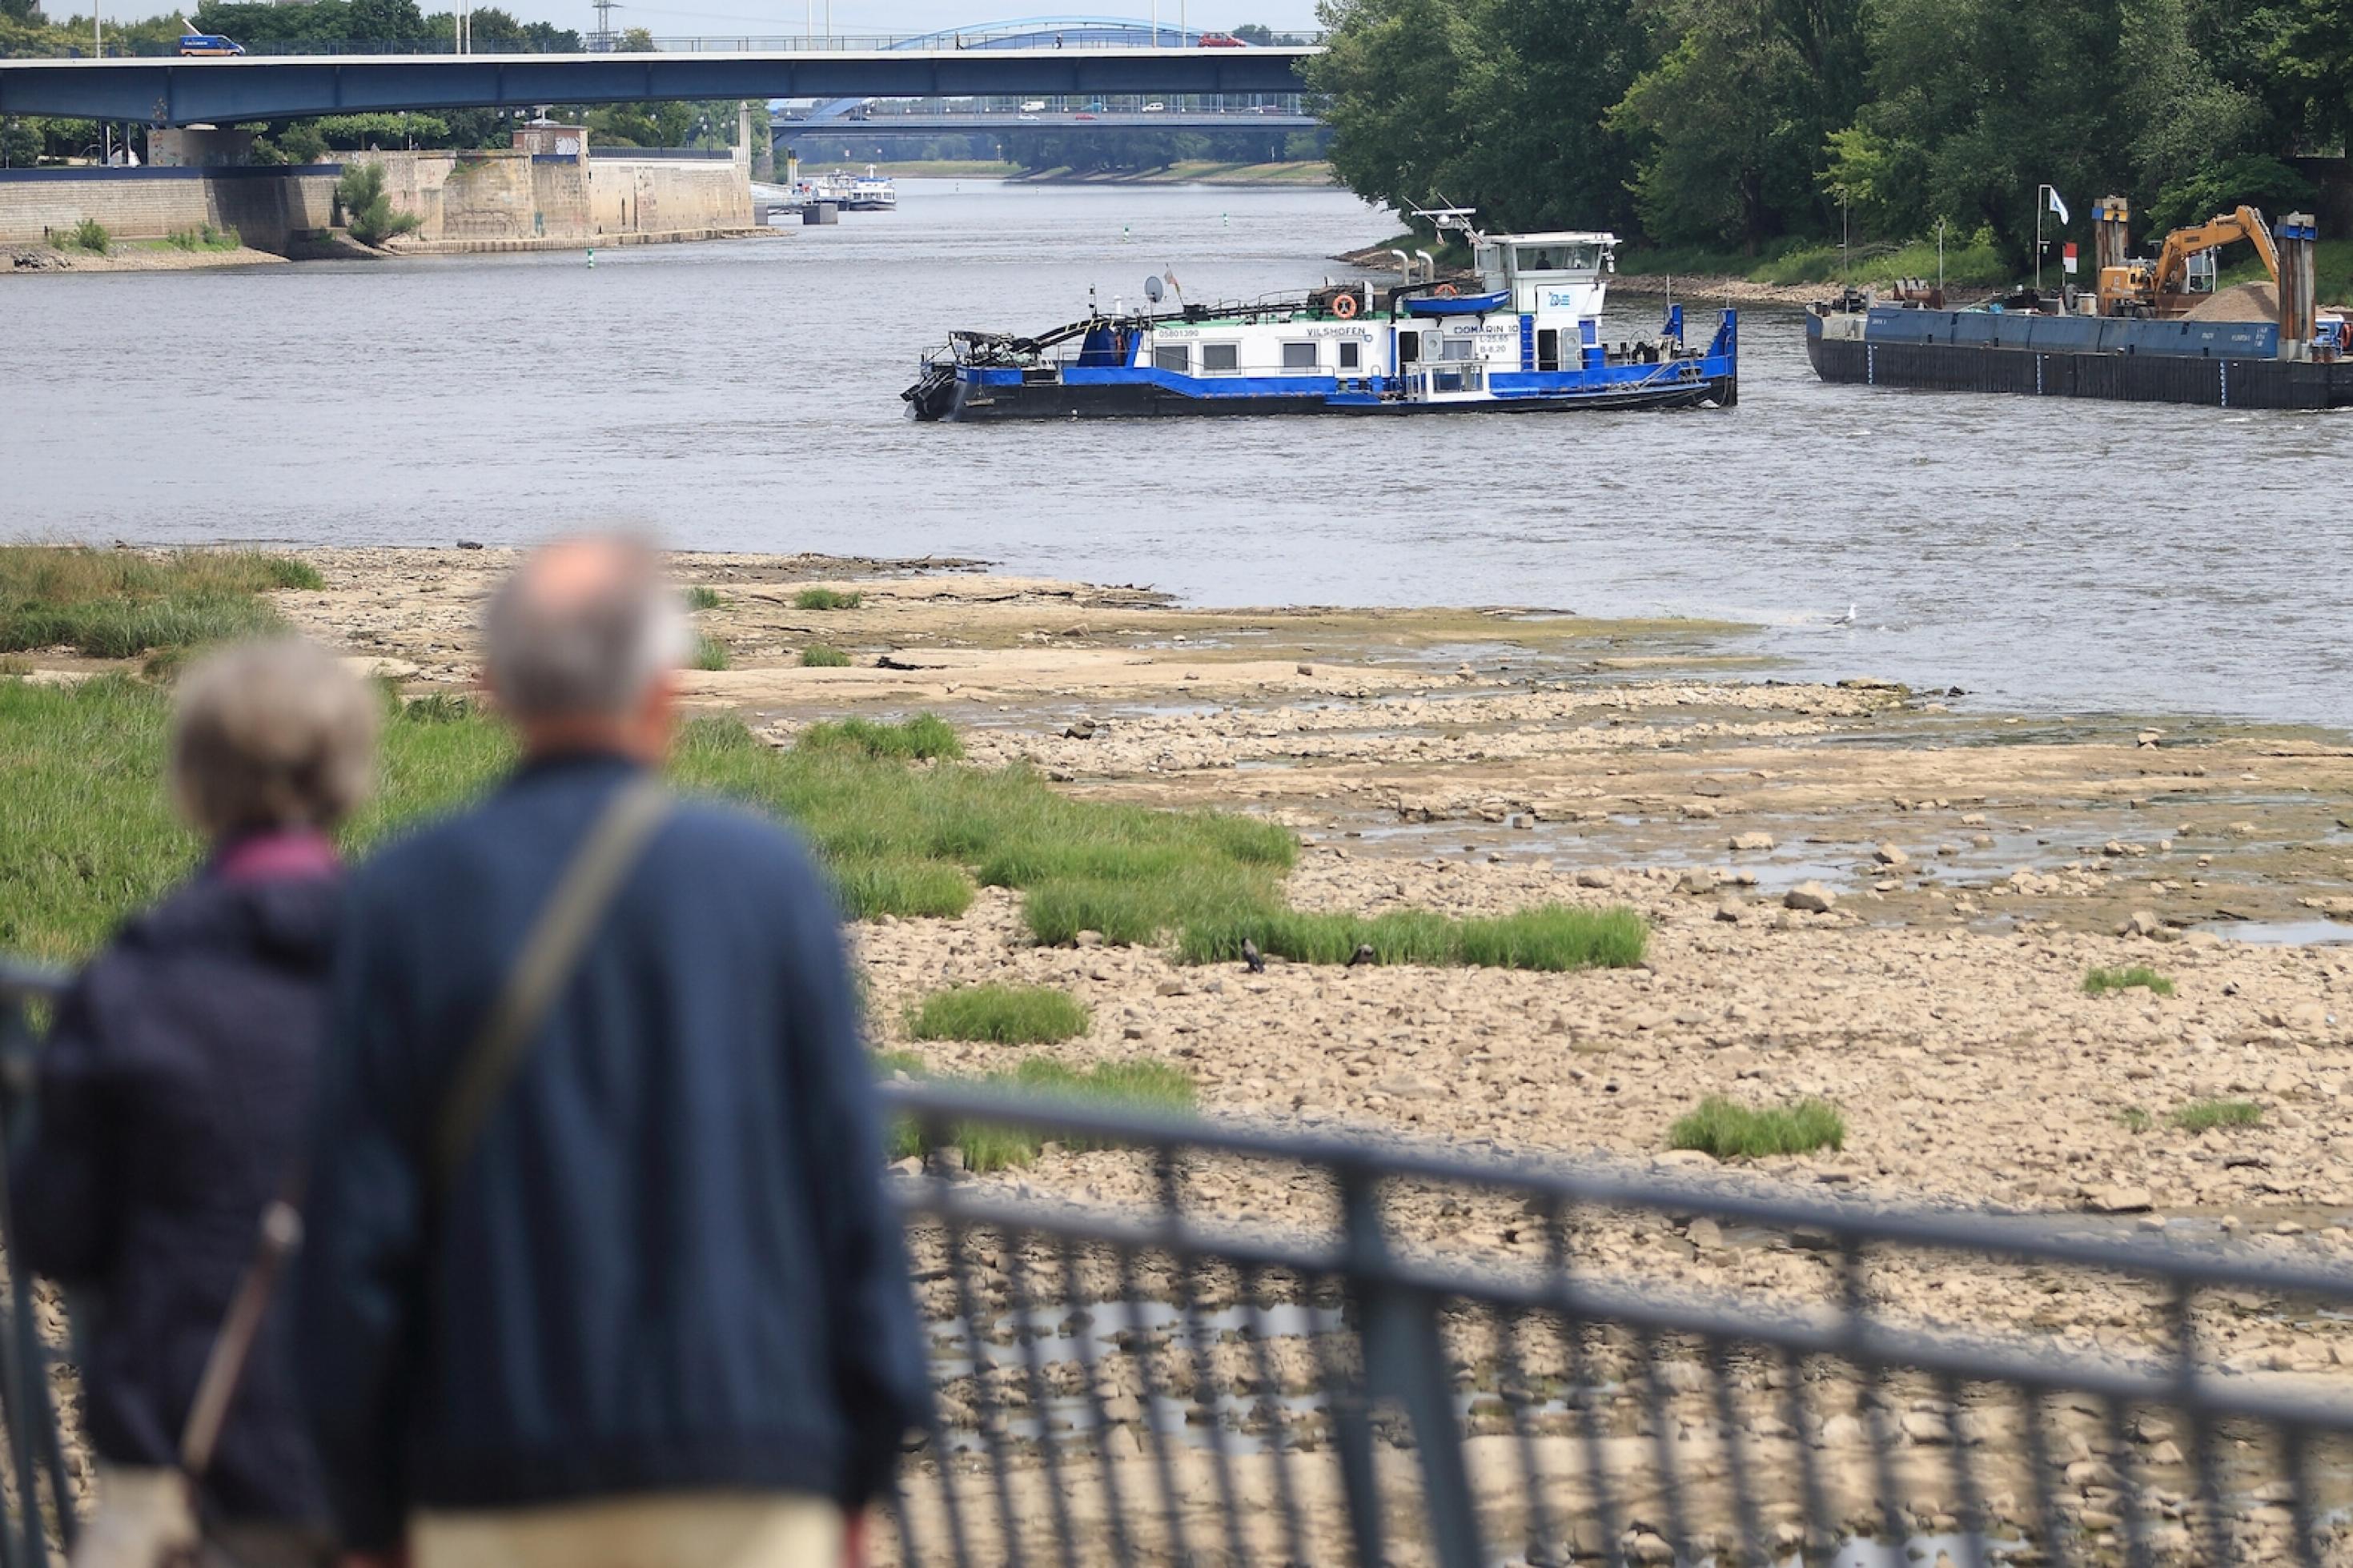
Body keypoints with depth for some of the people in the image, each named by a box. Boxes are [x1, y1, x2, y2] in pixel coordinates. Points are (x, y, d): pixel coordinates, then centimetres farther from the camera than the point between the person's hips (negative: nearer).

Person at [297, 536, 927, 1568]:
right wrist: (858, 1474, 10)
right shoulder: (765, 876, -1)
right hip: (744, 1475, -1)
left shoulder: (406, 901, -1)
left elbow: (356, 1237, -2)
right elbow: (849, 1191, 1)